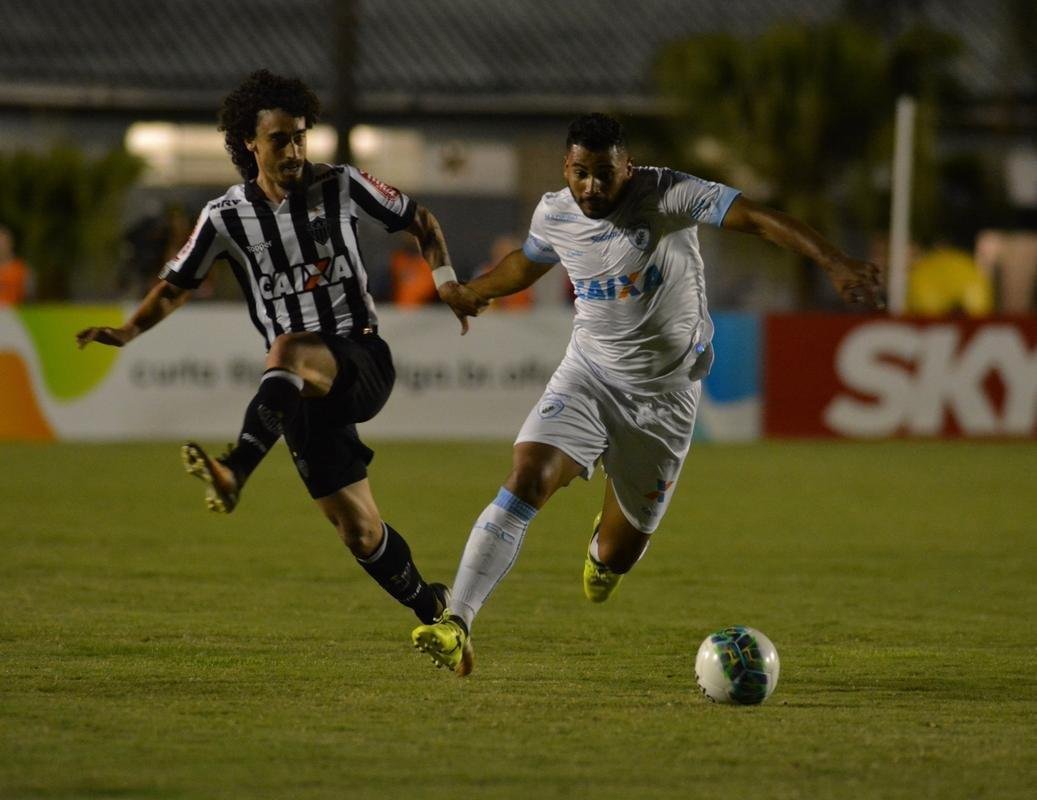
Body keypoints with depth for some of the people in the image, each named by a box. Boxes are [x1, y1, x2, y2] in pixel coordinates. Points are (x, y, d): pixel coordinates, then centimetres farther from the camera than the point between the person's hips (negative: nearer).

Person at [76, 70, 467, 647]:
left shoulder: (340, 186, 1)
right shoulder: (226, 218, 3)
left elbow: (419, 219, 13)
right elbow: (178, 285, 11)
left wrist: (446, 277, -2)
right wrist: (129, 331, -7)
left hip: (363, 361, -3)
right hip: (305, 388, 3)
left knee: (289, 350, -38)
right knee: (359, 531, 0)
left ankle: (237, 472, -53)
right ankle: (433, 609, 23)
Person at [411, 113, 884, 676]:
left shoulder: (666, 195, -17)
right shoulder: (553, 214, -1)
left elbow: (756, 218, -26)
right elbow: (527, 262, 24)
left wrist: (833, 263, -38)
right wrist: (473, 293, 39)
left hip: (664, 394, -2)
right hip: (587, 376, 2)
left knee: (616, 554, 6)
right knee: (525, 479, -25)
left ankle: (604, 550, 49)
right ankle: (456, 623, -27)